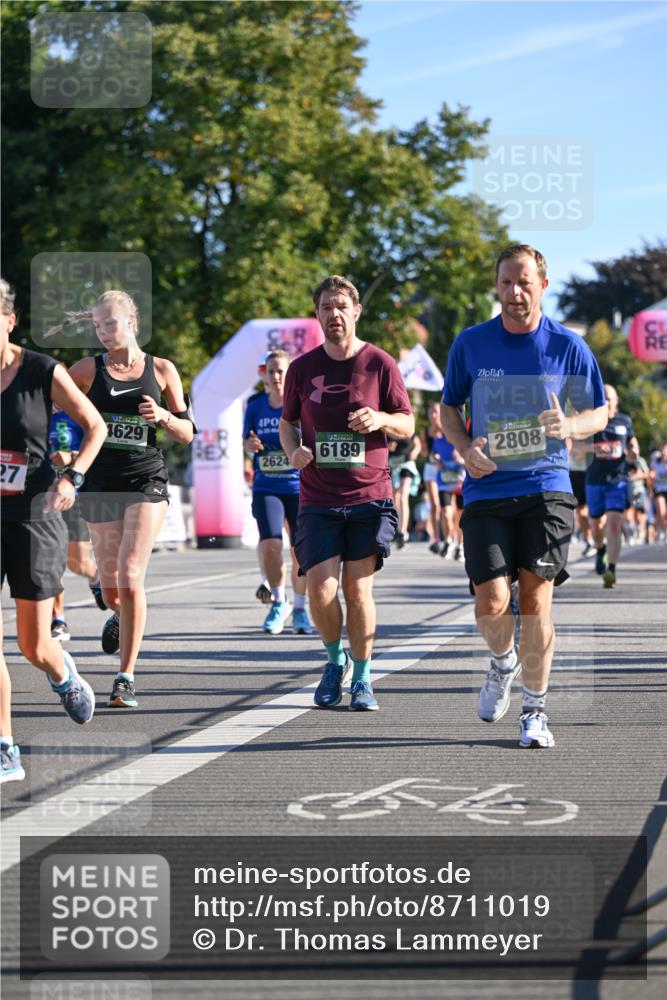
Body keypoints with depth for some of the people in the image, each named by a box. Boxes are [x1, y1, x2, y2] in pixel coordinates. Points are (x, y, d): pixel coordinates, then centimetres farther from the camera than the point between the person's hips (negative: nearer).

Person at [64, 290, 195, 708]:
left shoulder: (162, 370, 4)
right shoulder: (89, 369, 4)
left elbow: (188, 434, 5)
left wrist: (164, 416, -12)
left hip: (147, 481, -2)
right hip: (101, 483, 2)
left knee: (130, 578, -14)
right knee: (110, 582, 9)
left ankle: (127, 677, -9)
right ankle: (120, 617, 47)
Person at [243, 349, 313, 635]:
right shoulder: (255, 405, 5)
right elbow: (247, 441, 15)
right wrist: (250, 445, -7)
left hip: (299, 486, -1)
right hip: (266, 487, 1)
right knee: (270, 544, -14)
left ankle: (300, 608, 22)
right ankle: (278, 602, 8)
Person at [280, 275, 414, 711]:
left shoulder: (380, 364, 1)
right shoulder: (302, 368, 6)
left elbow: (408, 424, 5)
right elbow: (288, 422, 18)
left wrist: (381, 418, -17)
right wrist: (294, 450, -5)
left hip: (370, 498, -1)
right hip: (318, 501, 1)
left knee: (358, 589, -3)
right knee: (321, 590, -9)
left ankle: (363, 679, 14)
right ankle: (336, 659, 19)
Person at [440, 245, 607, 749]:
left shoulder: (568, 346, 0)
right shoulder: (470, 344, 2)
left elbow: (599, 411, 10)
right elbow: (450, 406, 15)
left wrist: (569, 426, -13)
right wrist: (464, 447, -5)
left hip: (546, 487, -1)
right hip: (486, 493, 1)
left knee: (535, 598, -8)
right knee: (492, 602, -11)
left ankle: (535, 710, 8)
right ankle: (504, 661, 24)